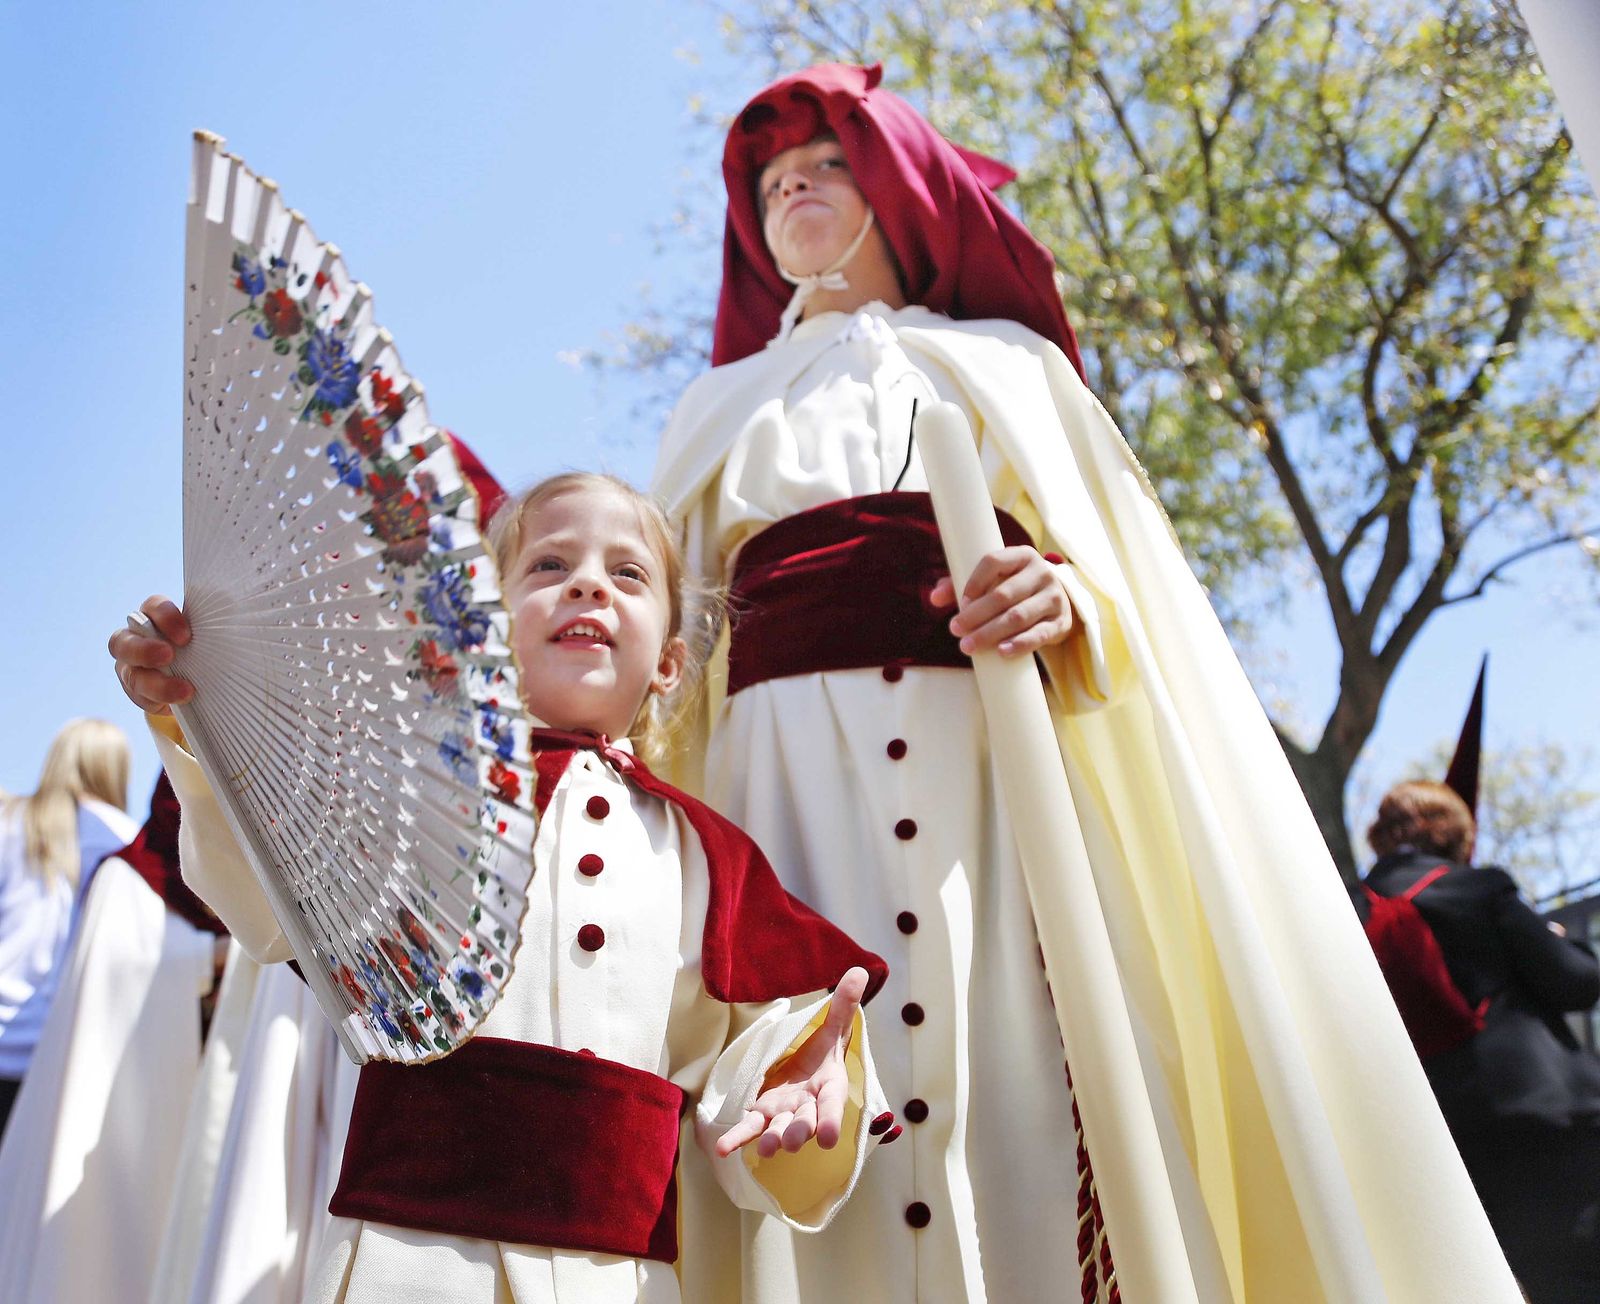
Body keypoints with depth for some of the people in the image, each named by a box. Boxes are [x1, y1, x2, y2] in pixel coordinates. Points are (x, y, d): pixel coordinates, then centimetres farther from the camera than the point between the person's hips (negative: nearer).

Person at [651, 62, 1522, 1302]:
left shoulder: (1004, 358, 22)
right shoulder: (722, 406, 27)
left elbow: (1132, 581, 11)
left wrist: (1064, 604, -12)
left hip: (1003, 766, -1)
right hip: (790, 782, 1)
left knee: (1026, 1110, -12)